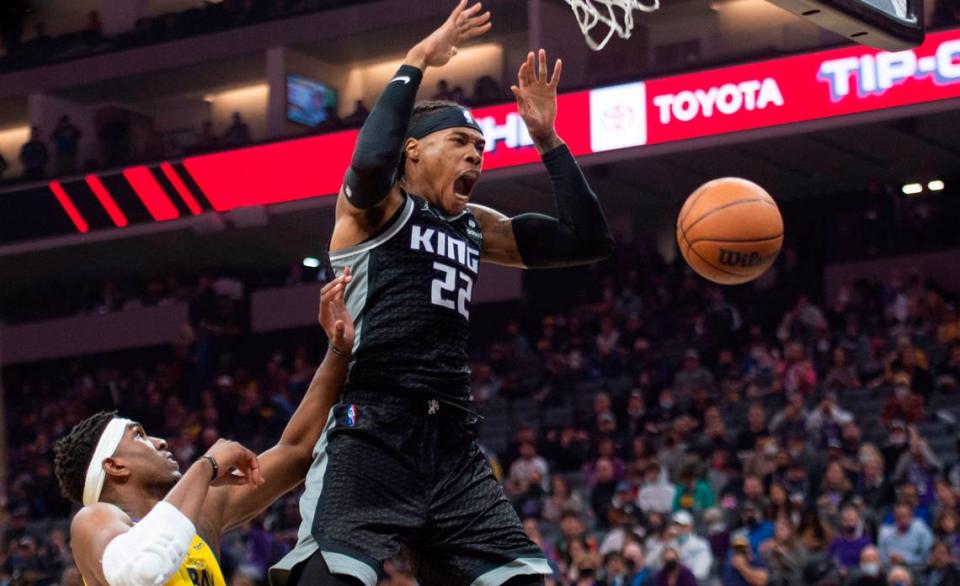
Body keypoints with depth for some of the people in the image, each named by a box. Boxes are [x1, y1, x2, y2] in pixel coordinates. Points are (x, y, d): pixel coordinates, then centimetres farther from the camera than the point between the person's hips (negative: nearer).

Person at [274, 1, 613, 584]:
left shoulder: (477, 227, 24)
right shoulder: (372, 205, 4)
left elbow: (589, 241, 20)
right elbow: (371, 159, -21)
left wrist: (547, 138, 14)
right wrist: (416, 62, -8)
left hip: (453, 439, 7)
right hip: (370, 430, -7)